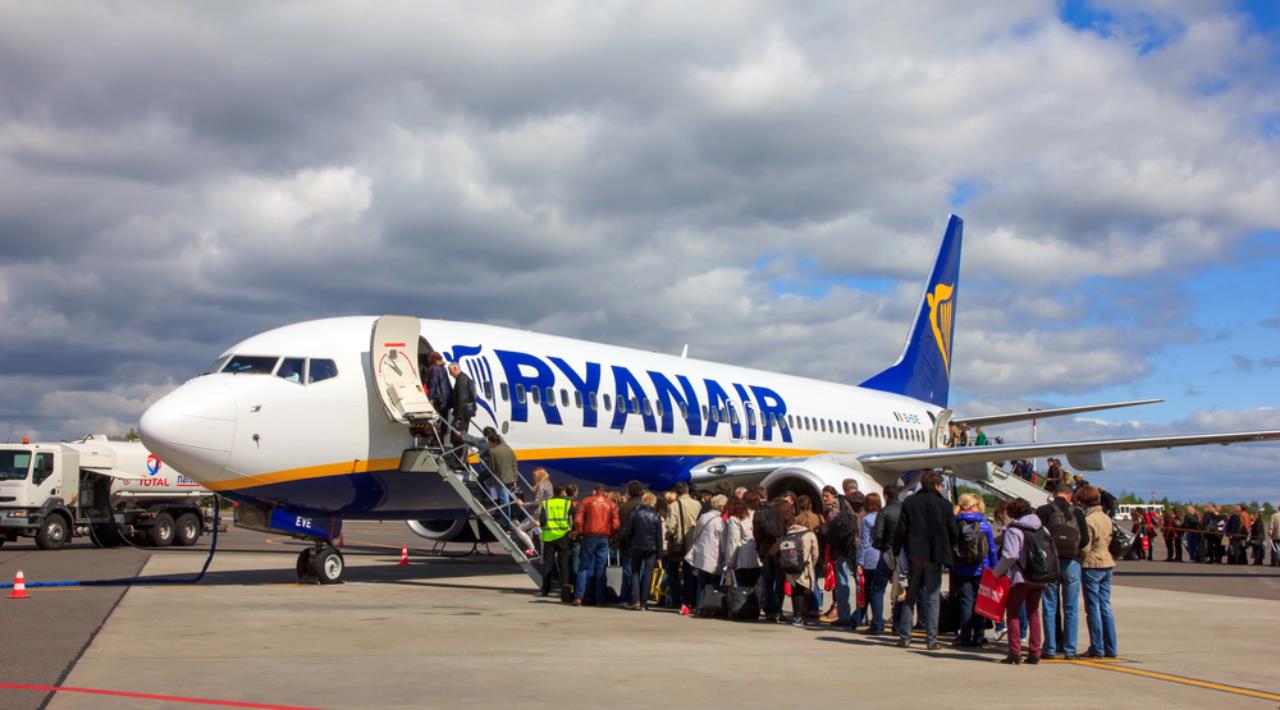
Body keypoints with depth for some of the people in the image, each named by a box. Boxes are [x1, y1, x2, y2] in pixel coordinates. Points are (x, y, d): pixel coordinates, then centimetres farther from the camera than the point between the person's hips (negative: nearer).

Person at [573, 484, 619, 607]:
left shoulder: (586, 502, 2)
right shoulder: (611, 504, 7)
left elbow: (578, 520, -5)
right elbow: (616, 524, 0)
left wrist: (580, 533, 8)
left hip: (589, 537, -1)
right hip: (604, 538, 1)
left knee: (584, 567, 3)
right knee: (601, 569, 5)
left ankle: (578, 597, -4)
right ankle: (599, 598, 4)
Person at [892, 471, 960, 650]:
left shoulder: (909, 502, 0)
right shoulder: (944, 504, -5)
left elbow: (901, 529, -3)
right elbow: (954, 532, -4)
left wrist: (896, 551, 6)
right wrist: (947, 548, 13)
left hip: (914, 555, 2)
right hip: (935, 556, -2)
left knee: (911, 596, 11)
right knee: (932, 598, 3)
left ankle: (904, 636, 10)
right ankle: (931, 639, 1)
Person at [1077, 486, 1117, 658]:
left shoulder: (1088, 520, -16)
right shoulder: (1106, 518, 8)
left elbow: (1085, 548, -16)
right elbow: (1110, 541, 12)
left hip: (1092, 566, -7)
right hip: (1107, 565, 7)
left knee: (1093, 609, -1)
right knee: (1106, 608, 11)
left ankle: (1097, 649, 2)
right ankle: (1110, 648, 14)